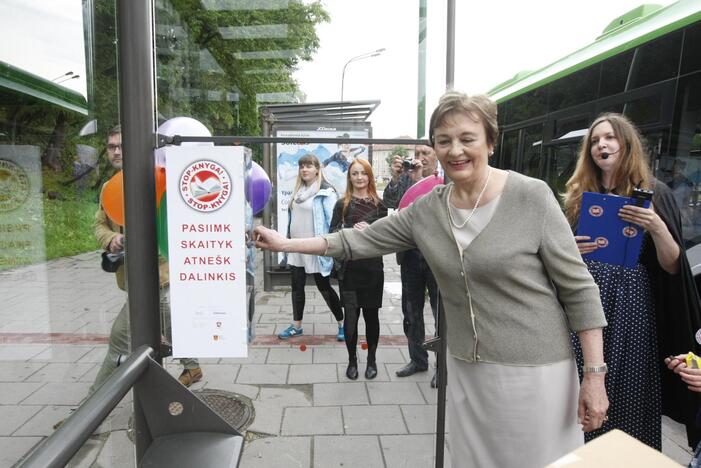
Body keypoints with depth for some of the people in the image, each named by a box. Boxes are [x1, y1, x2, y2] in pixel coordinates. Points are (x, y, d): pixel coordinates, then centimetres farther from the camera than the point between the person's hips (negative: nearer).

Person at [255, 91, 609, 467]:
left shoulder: (532, 197, -13)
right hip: (466, 370, 4)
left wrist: (595, 375, -10)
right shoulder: (426, 210, -1)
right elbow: (359, 241, 4)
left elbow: (578, 289, -9)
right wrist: (285, 243, 4)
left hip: (533, 371, -4)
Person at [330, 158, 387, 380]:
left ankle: (372, 360, 27)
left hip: (373, 266, 1)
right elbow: (333, 232, -1)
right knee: (351, 315, 1)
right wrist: (352, 230, -17)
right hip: (349, 267, 0)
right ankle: (352, 360, 20)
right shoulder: (342, 204, 5)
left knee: (371, 314, 9)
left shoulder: (379, 204, 7)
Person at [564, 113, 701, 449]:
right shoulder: (578, 195, 8)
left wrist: (657, 228, -19)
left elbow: (673, 267, -3)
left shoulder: (654, 193, 1)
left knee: (627, 395, 5)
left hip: (631, 306, -2)